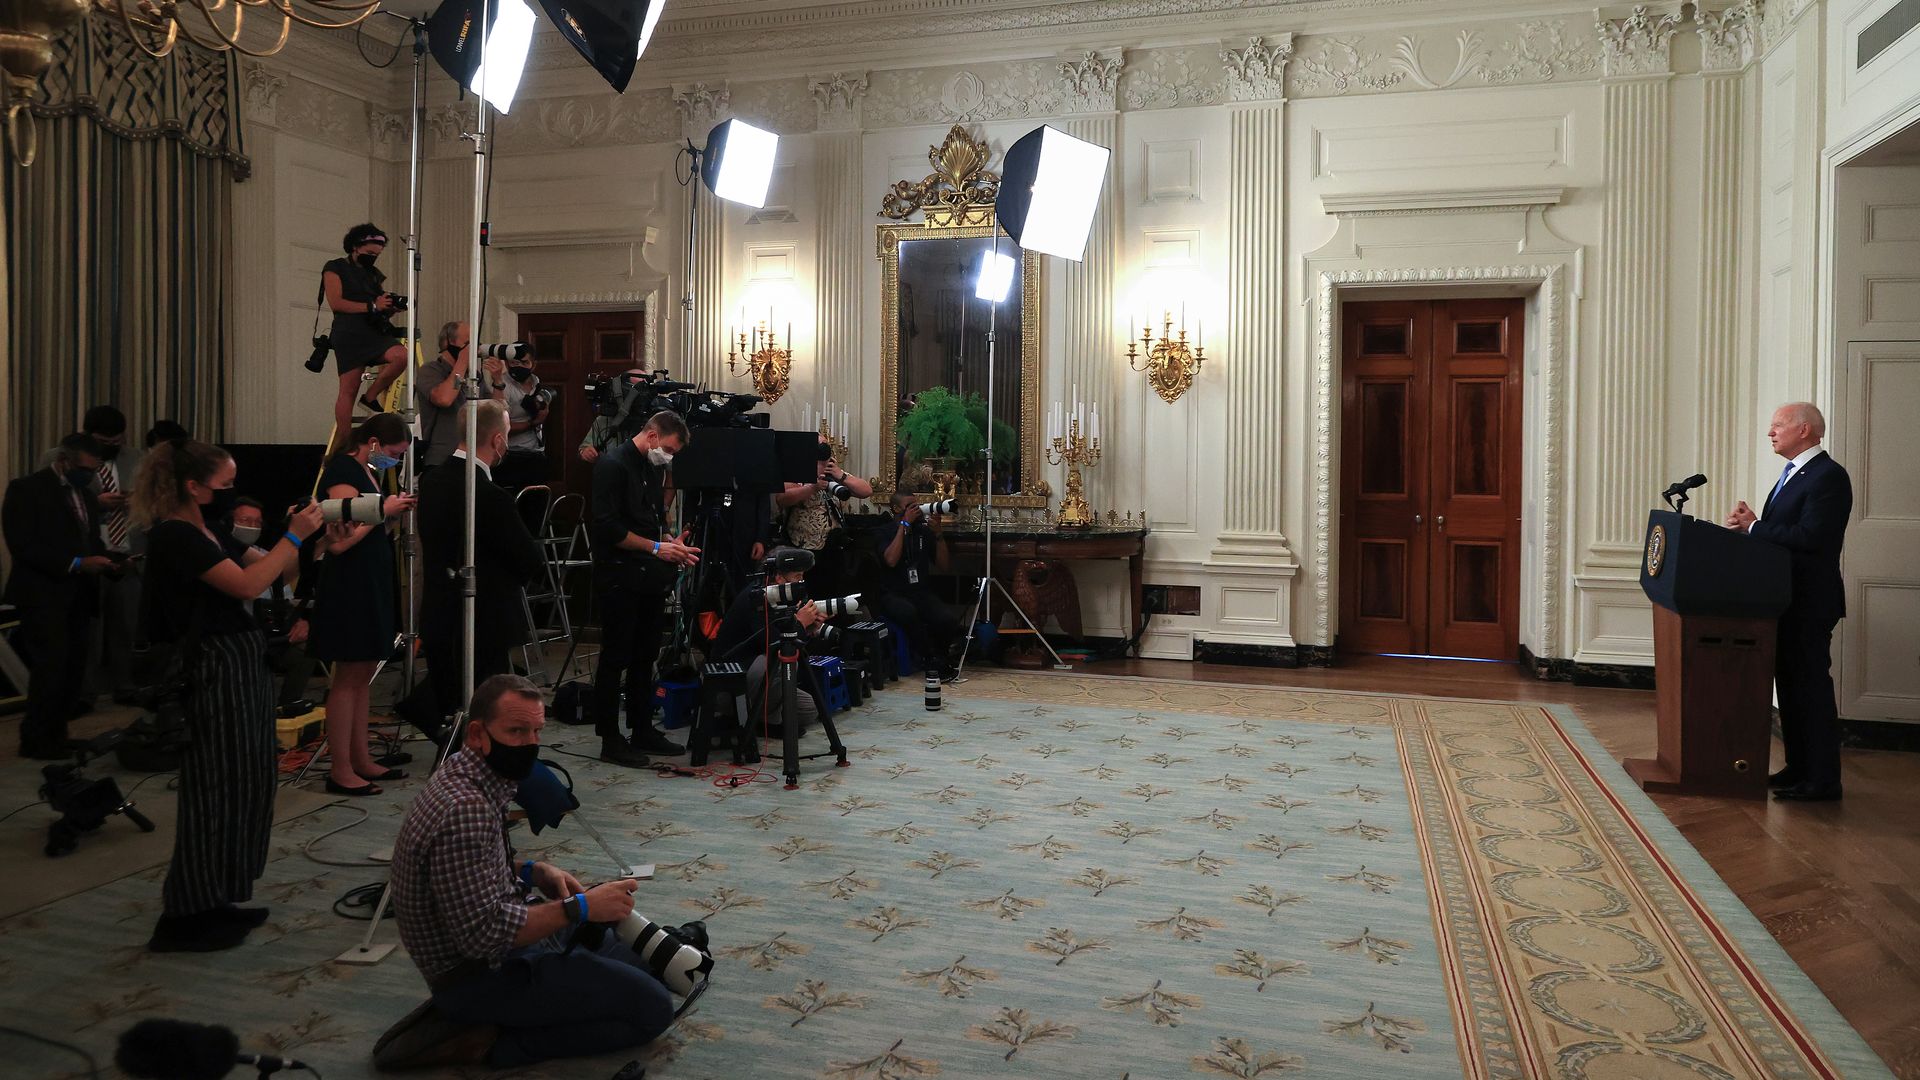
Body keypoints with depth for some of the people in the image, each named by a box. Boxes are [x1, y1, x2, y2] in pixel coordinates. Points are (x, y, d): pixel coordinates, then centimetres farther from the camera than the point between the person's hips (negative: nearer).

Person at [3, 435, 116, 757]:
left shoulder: (84, 492, 16)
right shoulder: (27, 488, -7)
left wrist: (110, 563, -2)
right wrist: (76, 564, -22)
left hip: (76, 596, 7)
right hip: (44, 595, -7)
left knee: (73, 668, 6)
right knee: (51, 667, -8)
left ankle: (55, 736, 14)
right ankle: (36, 741, 4)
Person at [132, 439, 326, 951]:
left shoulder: (209, 533, 15)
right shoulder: (173, 536, -14)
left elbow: (262, 566, 19)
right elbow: (246, 584, -22)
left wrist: (301, 533, 6)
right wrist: (294, 536, -16)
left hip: (243, 666, 10)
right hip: (214, 673, -10)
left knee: (244, 786, 14)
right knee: (214, 791, -3)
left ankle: (217, 903, 24)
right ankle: (186, 918, 7)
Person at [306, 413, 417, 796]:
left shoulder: (366, 471, 14)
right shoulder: (342, 473, -15)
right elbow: (339, 541, -23)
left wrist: (394, 512, 6)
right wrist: (384, 510, -17)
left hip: (370, 585, 10)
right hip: (348, 587, -10)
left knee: (362, 675, 13)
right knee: (348, 677, -5)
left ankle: (361, 760, 21)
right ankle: (340, 771, 2)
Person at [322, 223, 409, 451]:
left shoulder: (375, 274, 22)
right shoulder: (335, 269, 5)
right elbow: (335, 303, -7)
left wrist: (391, 306, 0)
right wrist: (372, 306, -11)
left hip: (375, 333, 5)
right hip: (349, 334, -5)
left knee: (401, 355, -26)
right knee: (349, 389, -9)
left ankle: (371, 396, -6)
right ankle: (341, 445, -5)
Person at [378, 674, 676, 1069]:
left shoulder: (462, 775, 2)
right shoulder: (466, 810, -29)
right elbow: (482, 935, -30)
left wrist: (531, 871, 2)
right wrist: (580, 908, -24)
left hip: (498, 943, 10)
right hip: (481, 975, -10)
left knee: (639, 962, 20)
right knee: (652, 1007, -11)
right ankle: (490, 1041, -6)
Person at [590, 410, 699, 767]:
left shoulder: (649, 468, 15)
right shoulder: (613, 464, -12)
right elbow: (609, 527, -19)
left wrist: (672, 545, 6)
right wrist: (656, 548, -15)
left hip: (647, 578, 9)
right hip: (619, 579, -8)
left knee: (645, 657, 13)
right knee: (616, 659, -1)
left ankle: (642, 730, 22)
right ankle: (610, 740, 6)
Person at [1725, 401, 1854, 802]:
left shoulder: (1828, 476, -15)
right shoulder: (1792, 474, 16)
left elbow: (1810, 536, -24)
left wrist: (1754, 527, -17)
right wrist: (1751, 523, -3)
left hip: (1809, 602, -10)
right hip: (1786, 600, 10)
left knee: (1811, 686, -4)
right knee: (1790, 684, 15)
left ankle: (1822, 780, 4)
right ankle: (1798, 769, 25)